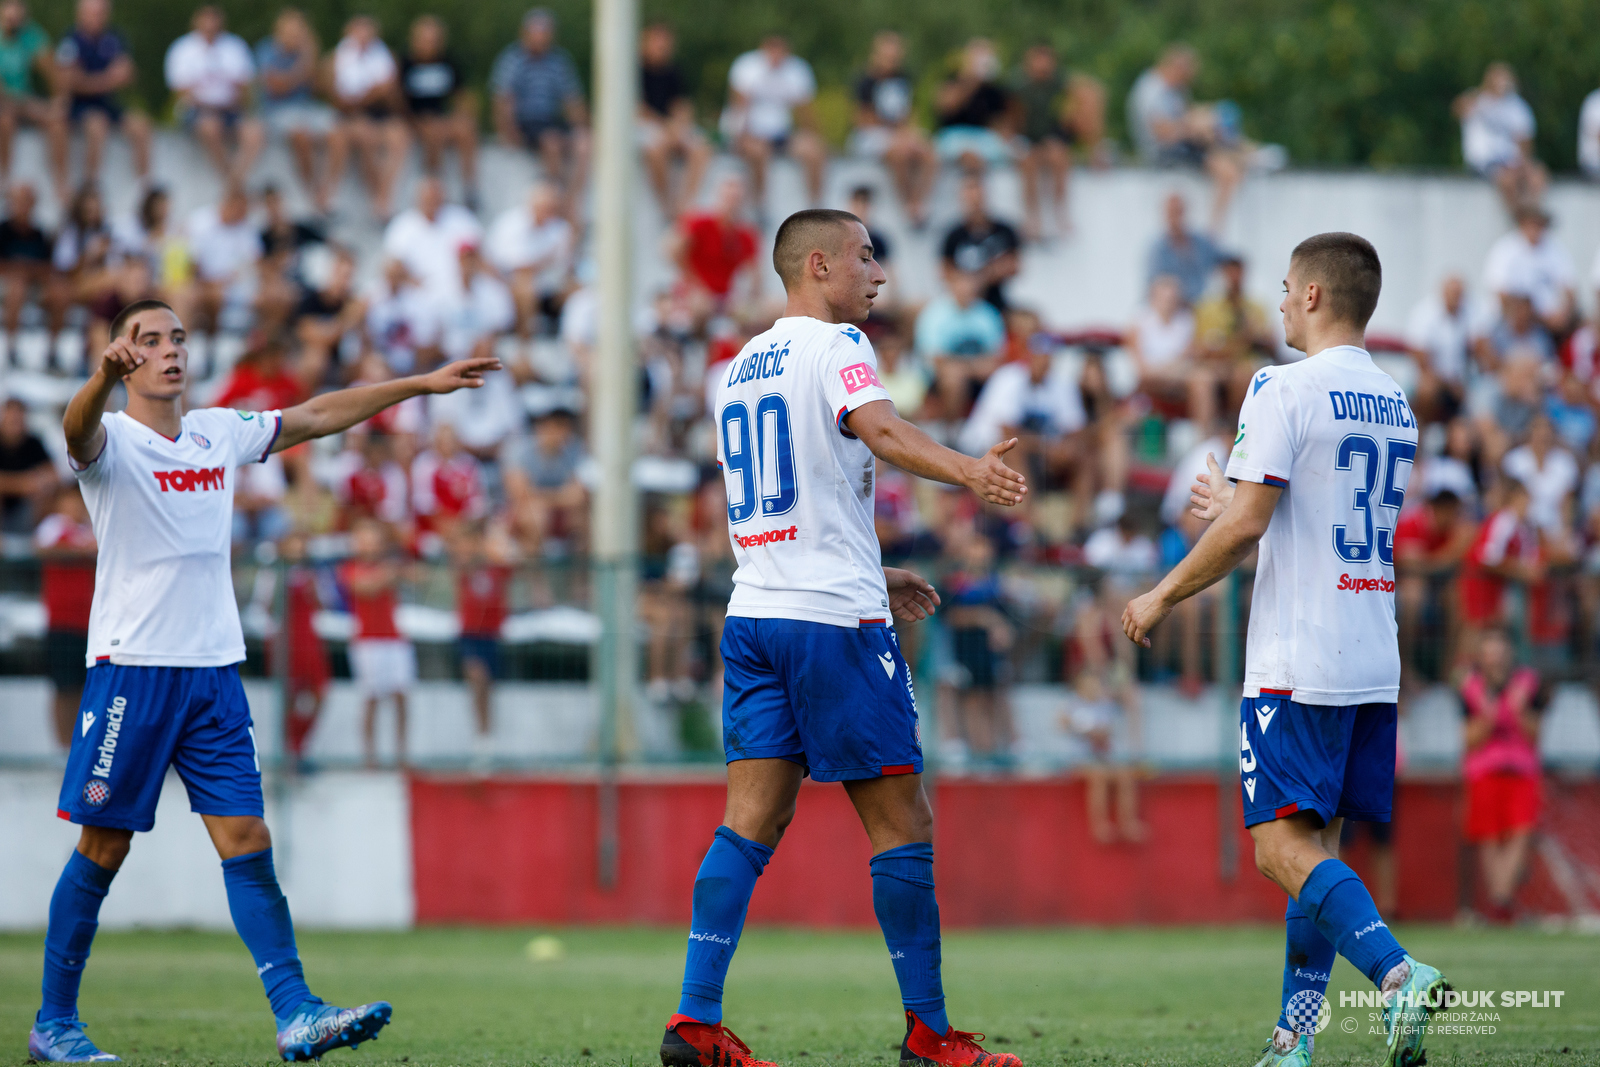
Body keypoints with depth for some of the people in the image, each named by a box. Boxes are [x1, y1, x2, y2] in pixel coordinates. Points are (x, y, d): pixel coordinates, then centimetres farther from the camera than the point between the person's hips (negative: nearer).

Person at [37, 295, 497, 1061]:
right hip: (131, 668, -5)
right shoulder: (113, 441, -7)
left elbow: (316, 416, 24)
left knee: (247, 843, -3)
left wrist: (421, 384, 24)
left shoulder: (219, 434, 13)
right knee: (103, 849, -1)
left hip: (213, 672, 5)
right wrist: (104, 375, -54)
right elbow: (79, 431, -31)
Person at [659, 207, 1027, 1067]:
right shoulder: (833, 345, -5)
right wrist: (967, 472, -43)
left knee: (752, 821, 3)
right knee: (901, 821, -1)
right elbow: (878, 427, -27)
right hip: (833, 618, -8)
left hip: (754, 611, 8)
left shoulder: (740, 368, 20)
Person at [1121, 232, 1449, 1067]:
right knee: (1315, 847, 11)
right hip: (1373, 661, 8)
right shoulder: (1395, 404, 15)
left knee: (1285, 847, -9)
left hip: (1297, 658, -8)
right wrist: (1234, 510, 35)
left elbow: (1245, 528, -15)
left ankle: (1398, 974, -28)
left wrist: (1162, 597, -2)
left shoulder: (1286, 389, -10)